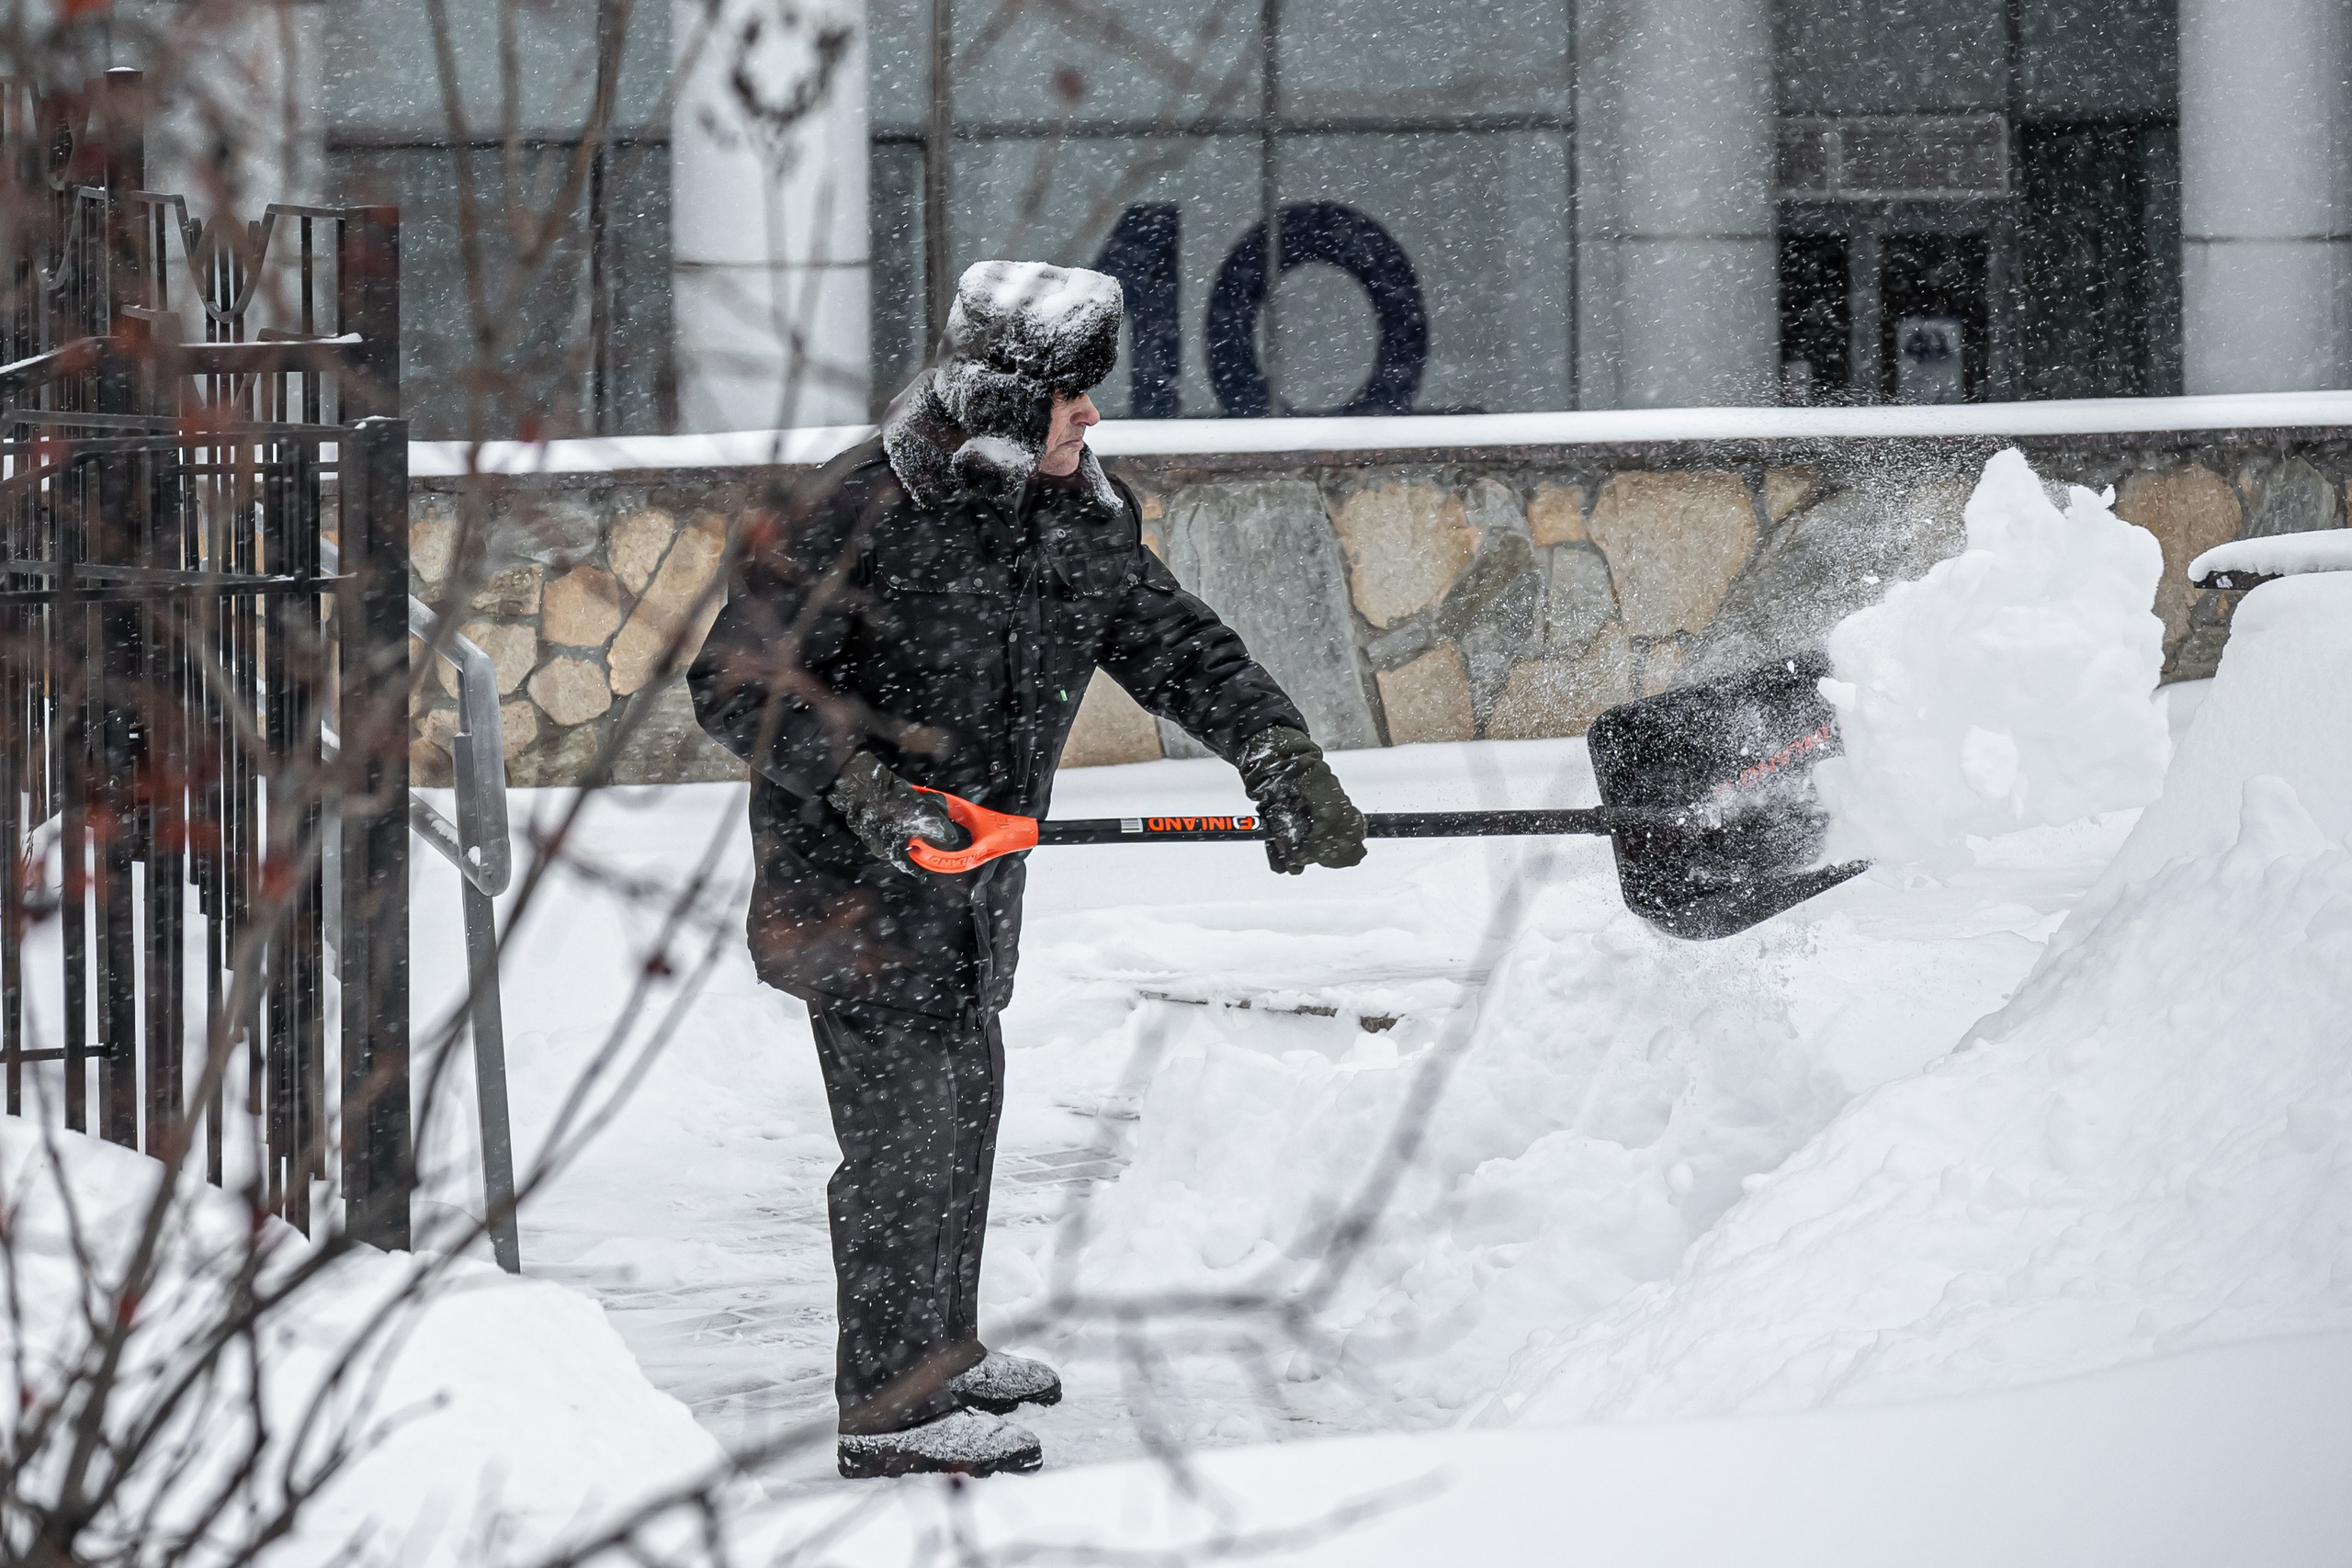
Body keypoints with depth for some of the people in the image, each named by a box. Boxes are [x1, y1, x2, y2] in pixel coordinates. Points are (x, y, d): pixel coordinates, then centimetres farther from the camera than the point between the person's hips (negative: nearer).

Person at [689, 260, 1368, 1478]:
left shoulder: (1087, 513, 1)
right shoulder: (864, 512, -21)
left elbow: (1173, 645, 6)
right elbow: (737, 683, -19)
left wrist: (1277, 752, -10)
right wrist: (863, 788, -29)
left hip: (975, 876, 8)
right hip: (854, 875, -8)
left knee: (965, 1092, 20)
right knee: (907, 1121, -6)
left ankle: (938, 1346, 38)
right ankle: (891, 1409, 3)